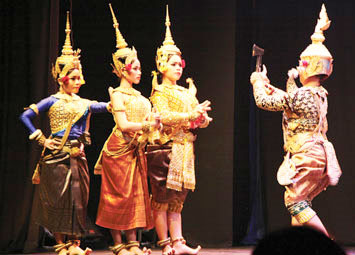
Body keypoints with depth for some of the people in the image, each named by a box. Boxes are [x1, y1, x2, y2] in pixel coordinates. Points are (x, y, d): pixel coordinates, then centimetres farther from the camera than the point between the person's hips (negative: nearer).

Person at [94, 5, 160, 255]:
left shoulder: (139, 96, 16)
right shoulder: (118, 95, -5)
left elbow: (149, 119, 13)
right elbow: (123, 125, -15)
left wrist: (154, 122, -8)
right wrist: (147, 124, -21)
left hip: (136, 150, 7)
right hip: (119, 149, -7)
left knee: (136, 194, 5)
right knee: (119, 195, -4)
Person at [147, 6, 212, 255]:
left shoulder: (187, 92, 18)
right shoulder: (160, 92, -1)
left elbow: (203, 118, 14)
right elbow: (165, 117, -18)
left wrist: (202, 118, -9)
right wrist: (192, 115, -25)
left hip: (185, 150, 7)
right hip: (166, 148, -7)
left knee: (177, 199, 6)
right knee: (162, 199, -5)